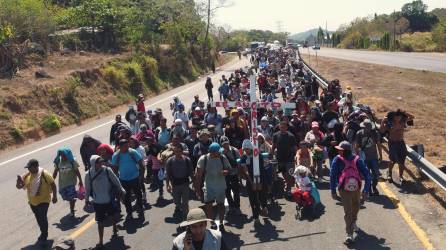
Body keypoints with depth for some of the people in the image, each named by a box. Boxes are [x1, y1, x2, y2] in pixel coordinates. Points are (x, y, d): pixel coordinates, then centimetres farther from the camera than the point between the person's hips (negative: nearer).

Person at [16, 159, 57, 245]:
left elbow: (53, 184, -10)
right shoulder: (27, 175, -3)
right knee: (39, 219, 19)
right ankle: (43, 233, 39)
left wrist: (54, 196, -9)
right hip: (32, 202, 6)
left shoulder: (44, 174, -19)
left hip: (43, 201, -6)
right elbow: (19, 186, 2)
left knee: (43, 218, -8)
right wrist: (19, 180, -20)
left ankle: (43, 237, 8)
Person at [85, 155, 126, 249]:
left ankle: (114, 229, 45)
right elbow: (87, 188, -1)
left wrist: (121, 190, 8)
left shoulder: (107, 170, -12)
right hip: (98, 202, -1)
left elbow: (115, 181, 0)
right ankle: (101, 241, 23)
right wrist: (87, 200, 7)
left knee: (115, 215, 12)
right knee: (100, 222, 8)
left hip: (110, 200, 1)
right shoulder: (88, 174, -13)